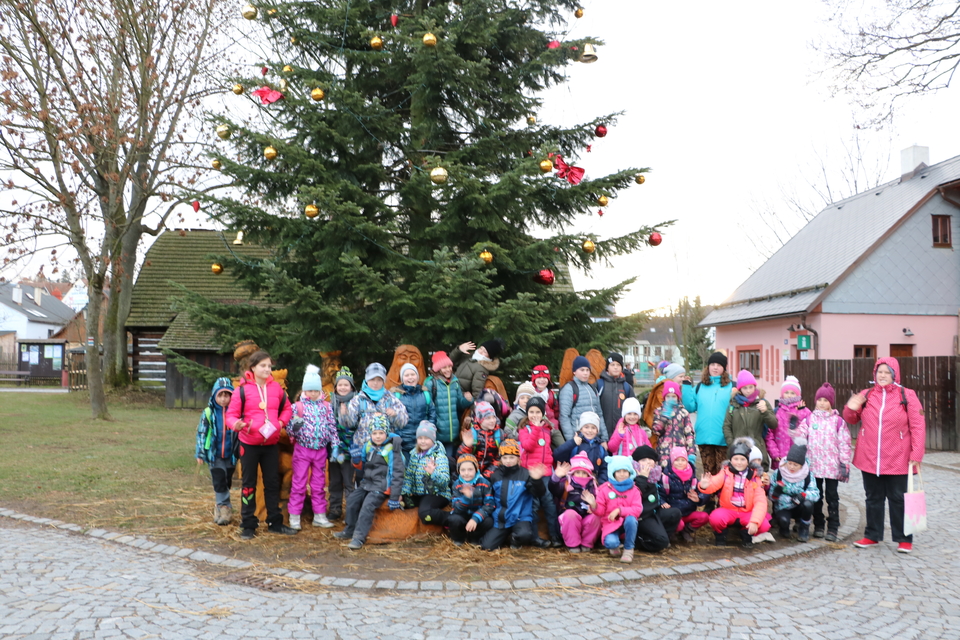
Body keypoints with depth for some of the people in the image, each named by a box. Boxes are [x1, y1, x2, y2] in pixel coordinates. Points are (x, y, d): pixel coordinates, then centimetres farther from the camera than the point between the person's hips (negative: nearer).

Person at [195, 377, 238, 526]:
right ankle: (225, 509, 4)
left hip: (231, 455, 1)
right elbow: (201, 433, 0)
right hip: (214, 456, -1)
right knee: (219, 483, -3)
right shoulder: (208, 413, -5)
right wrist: (200, 454, 0)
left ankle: (219, 505, 29)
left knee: (227, 483, 12)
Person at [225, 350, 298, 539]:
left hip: (271, 443, 4)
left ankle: (275, 522, 22)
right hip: (250, 444, -3)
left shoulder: (276, 388, 2)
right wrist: (236, 424, -28)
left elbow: (287, 408, 14)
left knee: (273, 483, 12)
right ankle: (248, 525, 16)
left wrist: (281, 422, -3)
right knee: (249, 483, 7)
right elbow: (231, 415, -8)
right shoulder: (243, 390, -9)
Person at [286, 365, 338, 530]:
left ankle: (320, 516, 18)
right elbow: (289, 430, -4)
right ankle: (294, 517, 8)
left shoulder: (327, 406, 4)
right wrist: (294, 426, -26)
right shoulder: (297, 406, -4)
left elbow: (332, 428, 7)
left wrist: (335, 448, 4)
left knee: (319, 485, 10)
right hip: (302, 449, -3)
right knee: (299, 484, 1)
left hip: (321, 450, 3)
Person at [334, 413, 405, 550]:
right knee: (352, 501, 6)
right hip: (366, 483, 8)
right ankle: (350, 531, 27)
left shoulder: (392, 450, -14)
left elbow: (397, 474, -15)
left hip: (381, 487, -7)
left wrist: (394, 498, -17)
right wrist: (356, 459, -10)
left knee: (367, 507, -22)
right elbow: (361, 466, 17)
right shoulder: (368, 446, 4)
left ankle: (359, 538, -16)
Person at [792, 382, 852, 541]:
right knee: (816, 496, 10)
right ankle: (818, 525, 21)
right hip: (814, 464, 2)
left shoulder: (838, 421, -1)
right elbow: (800, 436, 0)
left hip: (832, 466, -2)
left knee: (832, 496, 3)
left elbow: (844, 443, -3)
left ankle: (832, 528, 8)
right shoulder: (809, 419, 6)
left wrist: (844, 463, -7)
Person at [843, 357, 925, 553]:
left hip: (897, 460, -3)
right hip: (869, 459, 3)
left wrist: (916, 455, -14)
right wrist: (851, 409, -6)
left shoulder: (907, 396, -4)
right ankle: (872, 535, 23)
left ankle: (904, 539, 17)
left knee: (898, 499, 6)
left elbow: (918, 427, -7)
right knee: (873, 498, 13)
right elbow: (852, 419, 17)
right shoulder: (866, 396, 5)